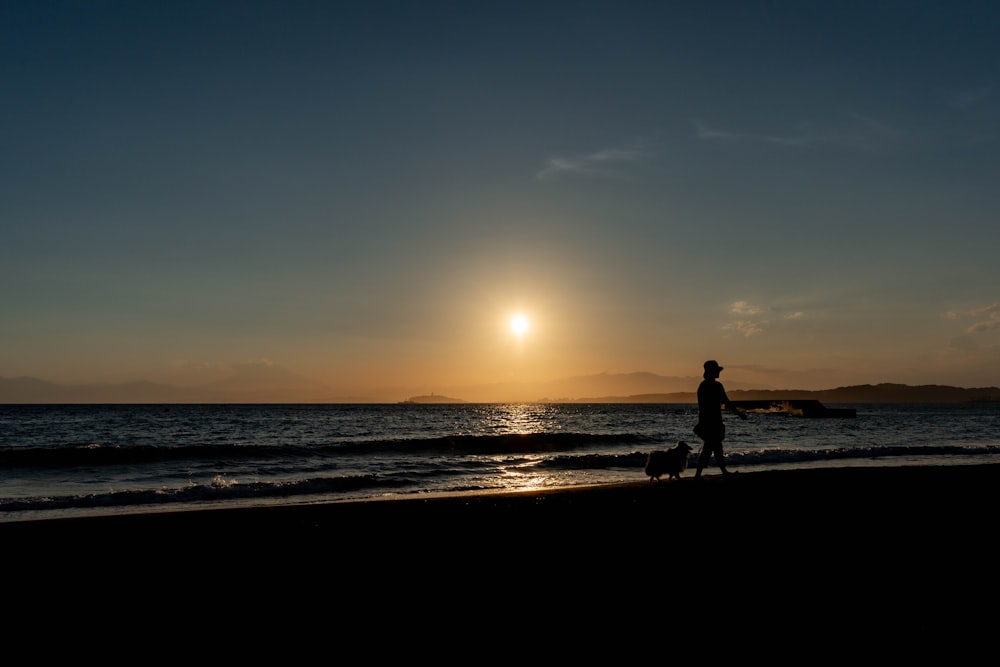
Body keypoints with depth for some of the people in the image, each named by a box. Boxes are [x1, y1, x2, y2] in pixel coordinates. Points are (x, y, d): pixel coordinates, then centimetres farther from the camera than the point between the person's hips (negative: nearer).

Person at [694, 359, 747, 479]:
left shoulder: (702, 385, 12)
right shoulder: (716, 386, -15)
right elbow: (727, 402, -14)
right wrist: (739, 413, -1)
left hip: (704, 420, 9)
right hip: (713, 421, -9)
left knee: (717, 447, 18)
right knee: (707, 449, -6)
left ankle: (724, 472, 27)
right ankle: (698, 474, -7)